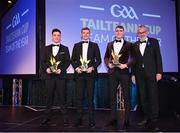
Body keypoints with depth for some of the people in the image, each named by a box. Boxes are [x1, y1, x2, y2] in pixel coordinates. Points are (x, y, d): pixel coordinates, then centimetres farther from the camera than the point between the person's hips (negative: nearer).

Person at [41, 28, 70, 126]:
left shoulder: (65, 49, 9)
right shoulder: (46, 48, 14)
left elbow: (68, 61, 3)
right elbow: (43, 61, 10)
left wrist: (61, 69, -12)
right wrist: (46, 68, -8)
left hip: (60, 75, -2)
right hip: (49, 76, 2)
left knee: (62, 97, -1)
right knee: (49, 97, 6)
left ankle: (64, 117, 6)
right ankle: (47, 117, 14)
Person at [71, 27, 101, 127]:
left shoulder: (94, 45, 8)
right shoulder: (76, 45, 13)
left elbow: (98, 60, 5)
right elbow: (73, 60, 11)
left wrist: (92, 67, -10)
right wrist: (76, 68, -5)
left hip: (90, 74, -1)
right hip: (79, 74, 2)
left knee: (90, 97, 1)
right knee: (79, 97, 3)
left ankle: (91, 119, 8)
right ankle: (79, 119, 11)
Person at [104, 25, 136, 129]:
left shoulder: (128, 44, 4)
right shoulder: (110, 44, 14)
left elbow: (133, 58, 1)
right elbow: (106, 57, 17)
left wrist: (126, 65, -14)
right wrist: (108, 64, -2)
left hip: (124, 72, -3)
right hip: (112, 72, 3)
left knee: (126, 97, 1)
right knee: (113, 96, 7)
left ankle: (127, 120, 10)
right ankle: (113, 119, 17)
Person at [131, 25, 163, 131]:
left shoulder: (154, 42, 5)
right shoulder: (135, 45, 13)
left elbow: (158, 57, 0)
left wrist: (159, 72, -7)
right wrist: (133, 74, 5)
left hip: (151, 73, -3)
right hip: (140, 74, 3)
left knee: (153, 97, -3)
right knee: (143, 98, 5)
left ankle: (154, 121, 1)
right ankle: (147, 118, 15)